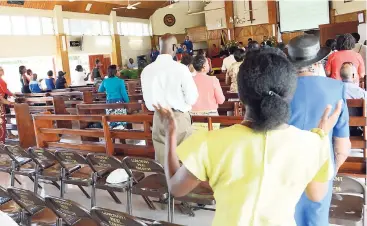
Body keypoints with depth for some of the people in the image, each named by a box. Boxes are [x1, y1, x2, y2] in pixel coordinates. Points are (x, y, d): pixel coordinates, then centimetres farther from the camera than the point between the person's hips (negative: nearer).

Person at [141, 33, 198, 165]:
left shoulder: (147, 70, -1)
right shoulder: (180, 68, -13)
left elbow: (148, 102, 6)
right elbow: (192, 98, -9)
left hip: (158, 118, 4)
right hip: (179, 118, -4)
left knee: (161, 160, 13)